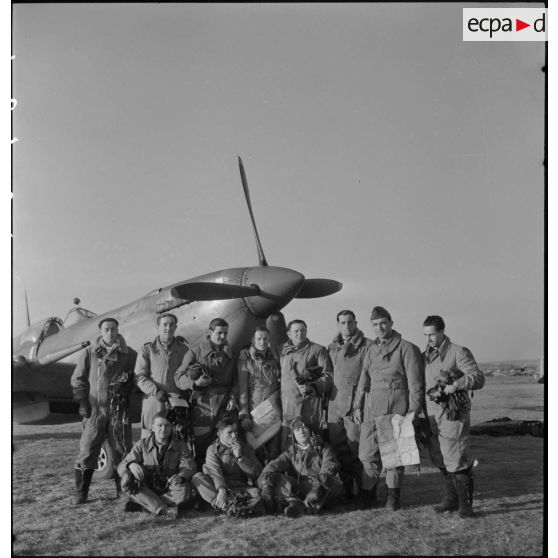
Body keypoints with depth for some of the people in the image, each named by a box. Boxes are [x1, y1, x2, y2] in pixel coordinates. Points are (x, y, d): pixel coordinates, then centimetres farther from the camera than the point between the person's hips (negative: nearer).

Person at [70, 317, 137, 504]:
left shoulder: (129, 354, 6)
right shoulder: (89, 353, 5)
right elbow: (77, 380, 8)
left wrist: (127, 386, -7)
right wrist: (83, 402, -1)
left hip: (119, 411, 0)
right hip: (94, 410, 0)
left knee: (122, 451, 4)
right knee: (87, 452, -1)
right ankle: (80, 493, 9)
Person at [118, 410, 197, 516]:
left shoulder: (180, 445, 1)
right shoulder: (142, 444, 0)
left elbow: (190, 467, -10)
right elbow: (121, 467, -5)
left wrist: (181, 476, -35)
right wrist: (131, 465, -31)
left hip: (169, 491, -1)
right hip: (146, 490, 1)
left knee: (184, 491, -33)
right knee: (127, 479, -27)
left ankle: (140, 504, -25)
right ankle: (162, 509, -32)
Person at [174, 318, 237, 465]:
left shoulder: (230, 354, 13)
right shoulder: (195, 352, 2)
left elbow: (235, 380, 15)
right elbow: (178, 377, 0)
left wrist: (233, 396, -2)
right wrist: (195, 383, -17)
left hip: (225, 408, 3)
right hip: (202, 406, -2)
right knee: (199, 448, -1)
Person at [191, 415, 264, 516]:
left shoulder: (245, 447, 10)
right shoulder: (212, 449, 4)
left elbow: (256, 472, 2)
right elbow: (214, 471, -15)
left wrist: (239, 457, -11)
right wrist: (221, 489, -34)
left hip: (240, 487, 0)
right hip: (217, 487, 0)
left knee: (256, 492, -30)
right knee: (197, 477, -25)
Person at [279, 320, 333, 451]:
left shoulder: (318, 350, 4)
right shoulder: (283, 351, 16)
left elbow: (328, 375, -1)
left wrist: (313, 387, -18)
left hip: (310, 405, -3)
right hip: (287, 408, 4)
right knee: (285, 447, 1)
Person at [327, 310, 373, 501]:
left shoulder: (367, 346, 0)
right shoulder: (332, 347, 16)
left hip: (355, 405, -5)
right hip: (334, 405, 5)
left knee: (357, 450, -6)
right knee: (338, 450, 7)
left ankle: (364, 492, 2)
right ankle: (345, 490, 17)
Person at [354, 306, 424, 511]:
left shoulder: (407, 348, -2)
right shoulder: (371, 350, 15)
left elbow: (415, 382, -5)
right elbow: (363, 380, 19)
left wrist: (414, 410, -10)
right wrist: (358, 405, 12)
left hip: (397, 407, -4)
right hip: (372, 406, 4)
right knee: (367, 453, 0)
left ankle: (393, 494, 16)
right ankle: (368, 491, 16)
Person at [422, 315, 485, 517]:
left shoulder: (459, 353, -7)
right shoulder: (425, 356, 12)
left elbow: (478, 378, -12)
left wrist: (456, 384, -27)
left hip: (453, 415, -6)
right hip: (432, 415, 6)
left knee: (456, 461, -7)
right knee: (441, 461, 11)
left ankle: (465, 504, 4)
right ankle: (451, 500, 23)